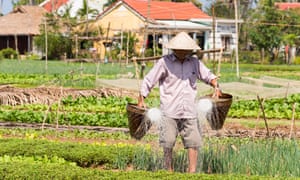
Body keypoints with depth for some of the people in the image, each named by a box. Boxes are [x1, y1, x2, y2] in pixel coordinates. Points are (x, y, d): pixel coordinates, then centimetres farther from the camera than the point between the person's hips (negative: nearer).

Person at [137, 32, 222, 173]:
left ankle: (192, 172, 2)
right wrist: (141, 100, -2)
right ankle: (169, 171, 10)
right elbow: (148, 81, 2)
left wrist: (216, 86, 2)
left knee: (193, 142, -3)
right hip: (169, 112, -3)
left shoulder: (195, 62, 10)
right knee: (168, 143, -4)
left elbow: (208, 75, 22)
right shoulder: (164, 62, -1)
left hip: (189, 111, 3)